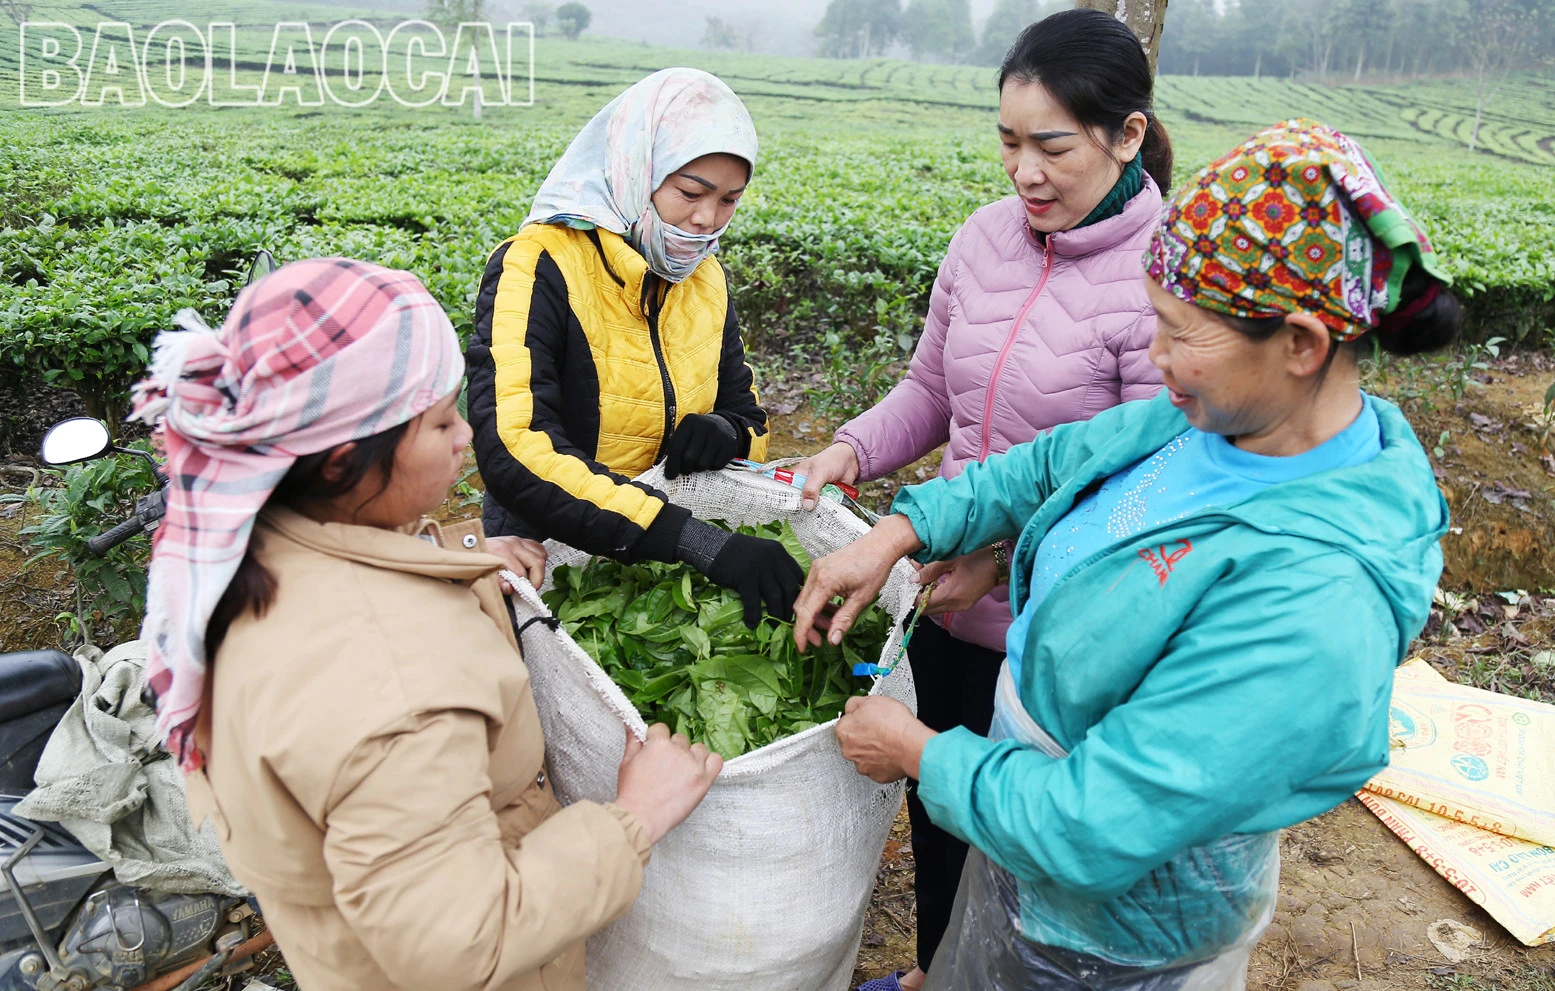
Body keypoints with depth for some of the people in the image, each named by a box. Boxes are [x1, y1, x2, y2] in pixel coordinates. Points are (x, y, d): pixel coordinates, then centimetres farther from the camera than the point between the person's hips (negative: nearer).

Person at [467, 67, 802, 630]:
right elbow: (513, 452, -29)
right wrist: (699, 542, -36)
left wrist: (728, 433, -12)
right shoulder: (540, 267, -16)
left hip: (669, 565, 5)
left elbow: (749, 417, 15)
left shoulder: (707, 278, 6)